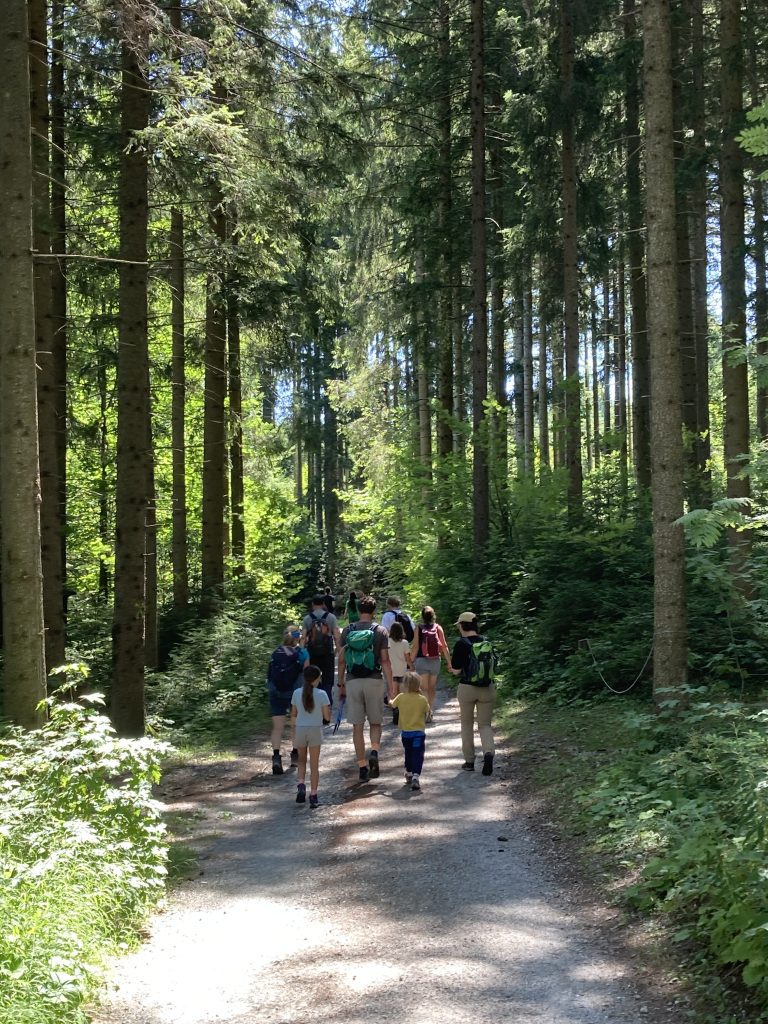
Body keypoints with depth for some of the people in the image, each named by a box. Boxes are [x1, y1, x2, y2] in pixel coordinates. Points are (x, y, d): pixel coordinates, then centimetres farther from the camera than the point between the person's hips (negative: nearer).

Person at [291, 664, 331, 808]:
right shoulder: (321, 694, -10)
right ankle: (313, 796, 5)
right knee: (314, 764, 6)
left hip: (300, 729, 2)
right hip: (315, 730, -2)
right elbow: (327, 717, -8)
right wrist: (328, 709, 12)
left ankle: (301, 784, 1)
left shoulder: (297, 693, -2)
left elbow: (293, 715, 4)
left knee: (302, 760, 22)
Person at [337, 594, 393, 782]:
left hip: (353, 682, 1)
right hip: (374, 681, -1)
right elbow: (385, 661, -5)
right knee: (375, 722, 14)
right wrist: (391, 686, -2)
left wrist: (340, 684, 13)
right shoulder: (380, 631, -2)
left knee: (357, 727, 6)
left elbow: (341, 660, 4)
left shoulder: (347, 631, 3)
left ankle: (363, 767, 7)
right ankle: (374, 752, -12)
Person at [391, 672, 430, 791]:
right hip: (419, 732, -3)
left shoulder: (401, 697, -6)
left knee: (408, 753, 23)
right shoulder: (422, 699, -11)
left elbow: (393, 705, 11)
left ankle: (409, 773, 39)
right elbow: (427, 711, 3)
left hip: (405, 732, 3)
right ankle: (416, 776, -22)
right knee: (418, 756, -5)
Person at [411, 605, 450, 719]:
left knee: (424, 688, 2)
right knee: (432, 687, 17)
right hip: (435, 661, 2)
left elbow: (415, 646, -10)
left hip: (421, 660, -2)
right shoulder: (438, 627, -2)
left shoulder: (418, 628, -7)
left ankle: (427, 712, -12)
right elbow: (444, 646, -2)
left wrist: (412, 662, -2)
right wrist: (449, 662, 5)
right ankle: (431, 711, 23)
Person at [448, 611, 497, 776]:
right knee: (485, 725, 10)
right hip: (488, 688, 3)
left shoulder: (461, 644, -10)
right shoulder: (486, 642, 2)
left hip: (467, 688, -3)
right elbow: (494, 665, 9)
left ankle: (469, 762, 18)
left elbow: (456, 670, -10)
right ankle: (488, 752, -17)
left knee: (467, 725, 14)